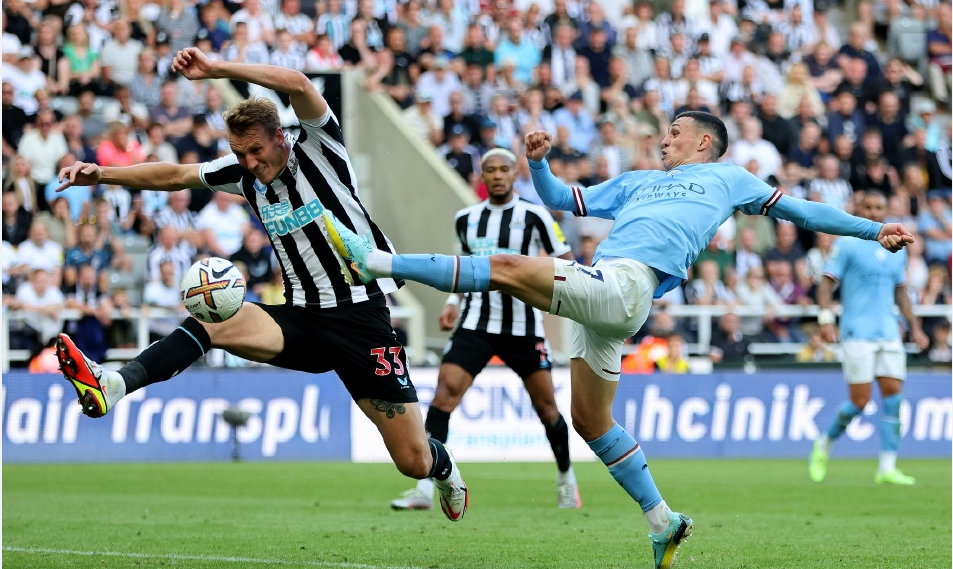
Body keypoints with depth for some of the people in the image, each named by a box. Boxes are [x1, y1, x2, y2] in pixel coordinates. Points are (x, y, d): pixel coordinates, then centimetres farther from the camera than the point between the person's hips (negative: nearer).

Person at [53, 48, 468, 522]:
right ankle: (112, 386, -41)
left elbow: (297, 84, -26)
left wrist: (216, 69, -30)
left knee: (414, 461, -4)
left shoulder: (317, 149, -9)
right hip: (302, 320, 4)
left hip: (361, 319, -4)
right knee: (211, 320, -25)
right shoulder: (245, 173, 6)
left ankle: (445, 469, 34)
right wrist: (101, 174, -3)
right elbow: (174, 176, 9)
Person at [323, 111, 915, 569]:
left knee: (507, 268, -20)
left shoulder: (727, 178, 19)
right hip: (605, 292, 8)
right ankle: (663, 521, 13)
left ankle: (372, 260, -23)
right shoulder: (638, 182, 35)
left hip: (625, 283, -8)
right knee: (590, 420, 9)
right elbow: (562, 200, 35)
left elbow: (795, 209, 22)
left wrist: (872, 228, 20)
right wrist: (539, 163, 16)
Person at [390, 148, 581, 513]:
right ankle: (424, 490, -20)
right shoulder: (466, 219, 9)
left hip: (524, 328, -2)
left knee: (546, 407, 6)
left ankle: (566, 479, 33)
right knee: (445, 391, -16)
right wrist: (454, 301, 13)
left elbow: (566, 263, -2)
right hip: (476, 324, 2)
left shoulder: (534, 216, -5)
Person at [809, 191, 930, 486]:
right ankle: (824, 444, 18)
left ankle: (887, 468, -4)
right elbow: (826, 284, -6)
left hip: (889, 333, 5)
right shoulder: (846, 245, -2)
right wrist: (826, 319, -19)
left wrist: (914, 326, 17)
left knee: (893, 392, -6)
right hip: (857, 332, -5)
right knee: (859, 401, -8)